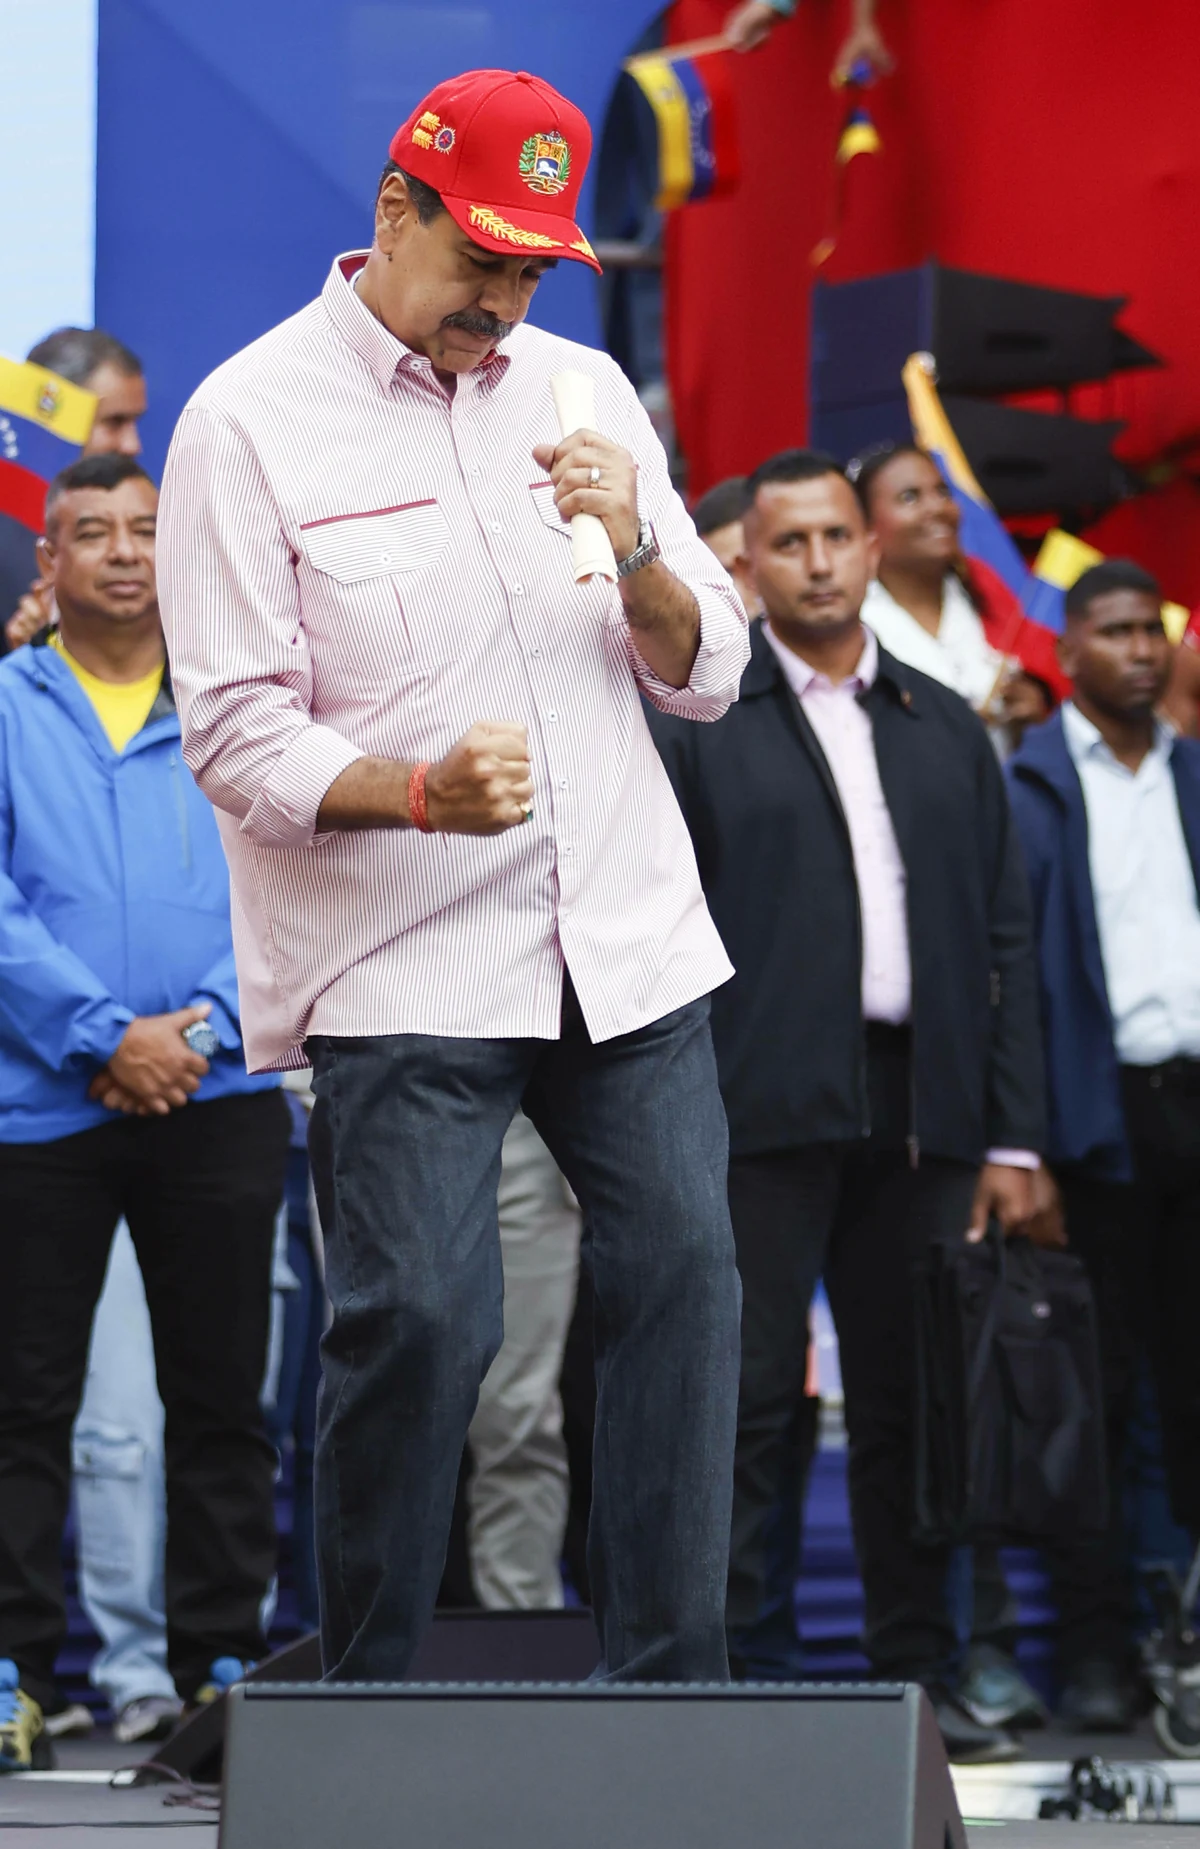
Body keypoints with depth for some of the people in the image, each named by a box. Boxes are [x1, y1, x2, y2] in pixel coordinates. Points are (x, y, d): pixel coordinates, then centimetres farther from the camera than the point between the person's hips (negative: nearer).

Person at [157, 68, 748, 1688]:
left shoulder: (580, 390, 12)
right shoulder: (249, 423, -3)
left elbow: (708, 675, 12)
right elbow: (236, 735, -8)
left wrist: (635, 552, -8)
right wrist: (421, 794, -25)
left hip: (629, 942, 5)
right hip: (400, 967, -5)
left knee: (683, 1277, -1)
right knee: (418, 1320, -12)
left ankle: (674, 1689, 8)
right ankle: (368, 1711, 2)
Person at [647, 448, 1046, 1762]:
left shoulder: (946, 731, 16)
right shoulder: (692, 720, 4)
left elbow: (1005, 940, 14)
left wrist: (1010, 1134, 6)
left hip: (920, 1112, 4)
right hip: (763, 1110, -4)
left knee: (911, 1405, 7)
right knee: (744, 1404, -6)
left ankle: (914, 1675, 13)